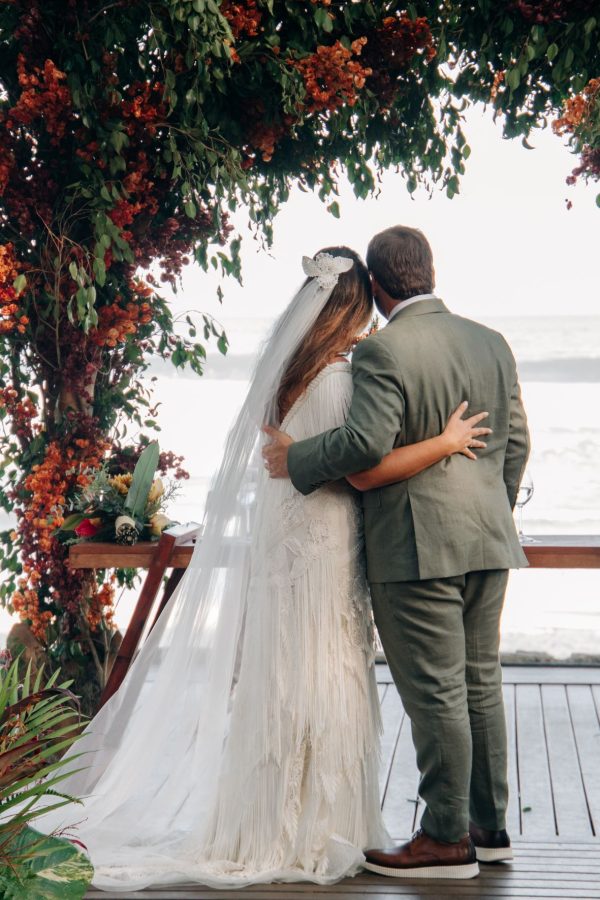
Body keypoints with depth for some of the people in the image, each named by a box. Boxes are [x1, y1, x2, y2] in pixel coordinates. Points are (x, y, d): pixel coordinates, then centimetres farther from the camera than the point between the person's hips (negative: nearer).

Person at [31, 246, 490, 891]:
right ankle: (303, 835, 9)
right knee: (312, 682, -1)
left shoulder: (287, 370, 10)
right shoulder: (335, 378, -18)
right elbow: (363, 469, -23)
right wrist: (446, 442, -17)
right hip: (317, 547, -9)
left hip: (284, 539, 9)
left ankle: (280, 824, 24)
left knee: (282, 681, 14)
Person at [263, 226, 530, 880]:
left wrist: (296, 461, -7)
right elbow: (515, 444, 12)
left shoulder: (383, 351, -13)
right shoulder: (491, 343, 9)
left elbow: (366, 441, -24)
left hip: (415, 546, -8)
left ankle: (446, 839, 8)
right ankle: (489, 826, 25)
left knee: (435, 695, 0)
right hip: (486, 543, 8)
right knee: (480, 685, 15)